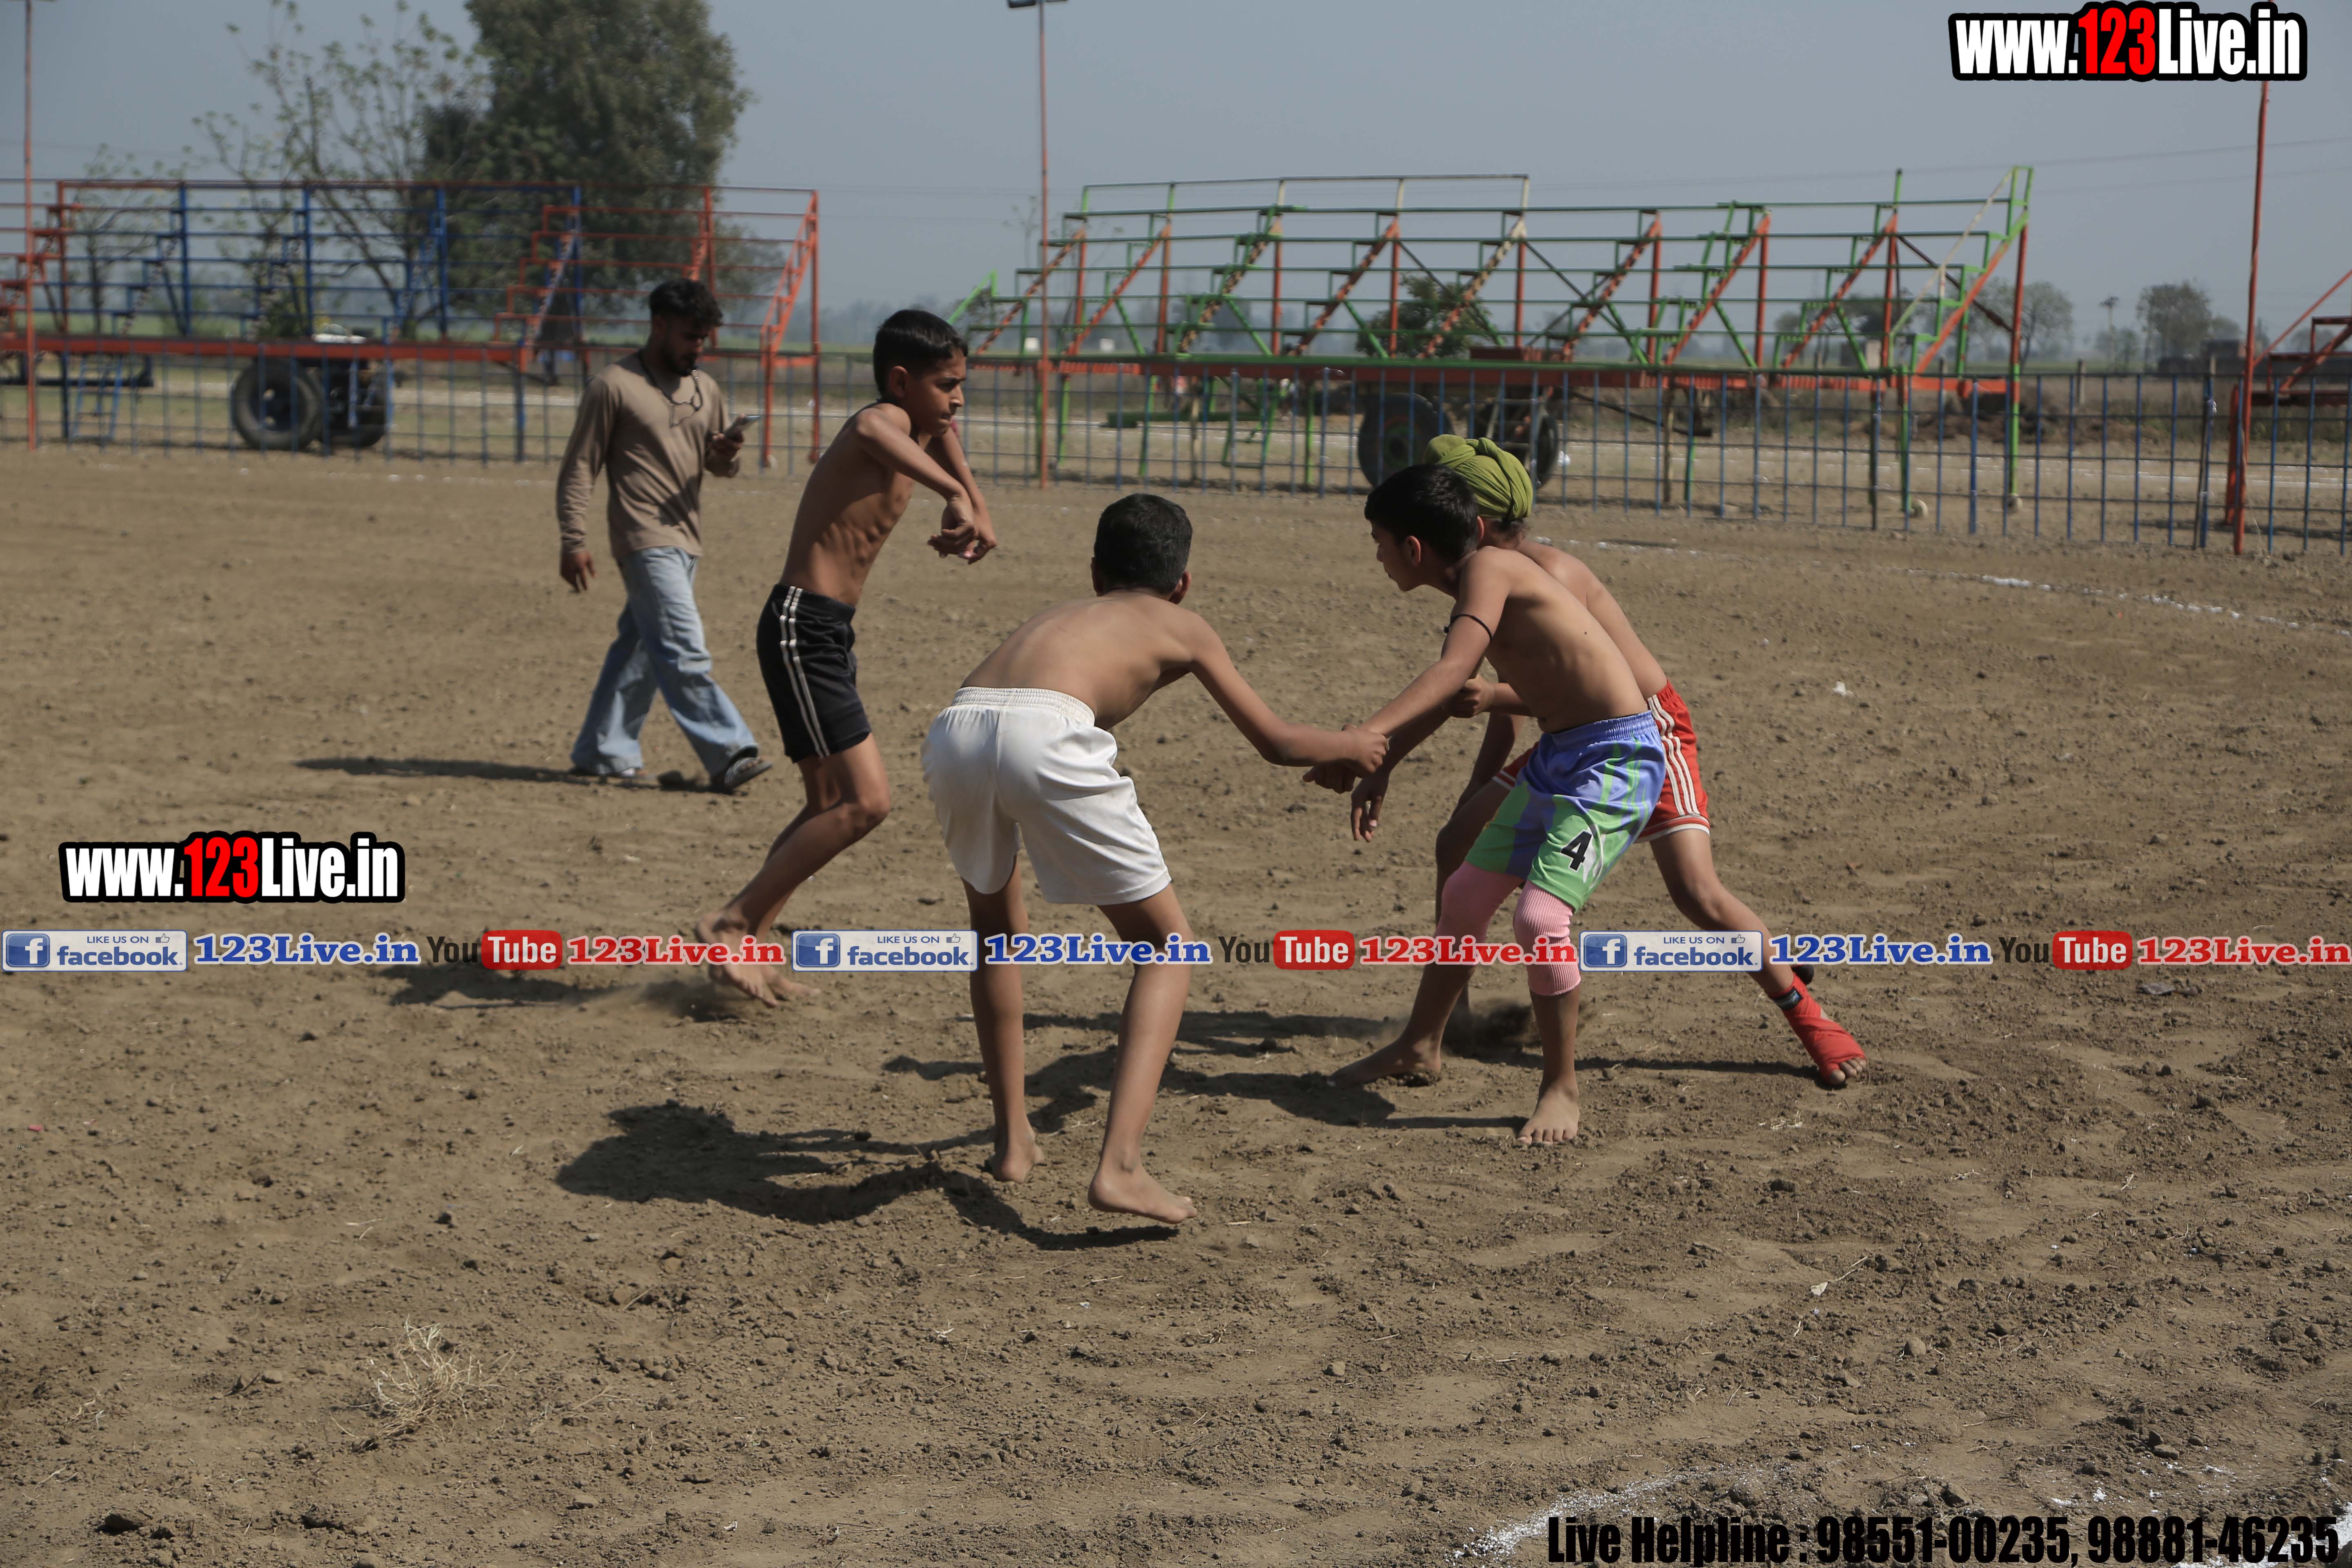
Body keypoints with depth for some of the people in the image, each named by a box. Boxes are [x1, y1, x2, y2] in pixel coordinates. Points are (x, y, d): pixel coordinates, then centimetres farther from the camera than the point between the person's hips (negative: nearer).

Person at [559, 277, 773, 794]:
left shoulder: (705, 389, 15)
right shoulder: (614, 386, -5)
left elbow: (717, 465, 21)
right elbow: (579, 468, -4)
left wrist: (726, 455, -5)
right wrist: (574, 541, -9)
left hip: (685, 541, 7)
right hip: (645, 540, -7)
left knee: (640, 649, 11)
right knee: (684, 653, -13)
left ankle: (602, 753, 19)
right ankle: (729, 755, -17)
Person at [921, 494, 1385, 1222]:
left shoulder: (1062, 611, 39)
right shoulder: (1181, 627, 28)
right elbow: (1276, 741, 31)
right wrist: (1353, 746, 50)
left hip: (954, 732, 5)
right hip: (1045, 735, -5)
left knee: (995, 925, 33)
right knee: (1167, 947, 12)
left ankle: (1013, 1140, 32)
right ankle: (1120, 1165, -4)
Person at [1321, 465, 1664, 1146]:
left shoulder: (1491, 569, -18)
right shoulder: (1473, 594, 11)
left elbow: (1452, 672, -32)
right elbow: (1441, 697, 24)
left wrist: (1367, 735, -42)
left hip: (1617, 761, -10)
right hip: (1556, 756, 10)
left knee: (1540, 915, -21)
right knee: (1465, 894, 17)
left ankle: (1561, 1087, -5)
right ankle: (1420, 1046, 35)